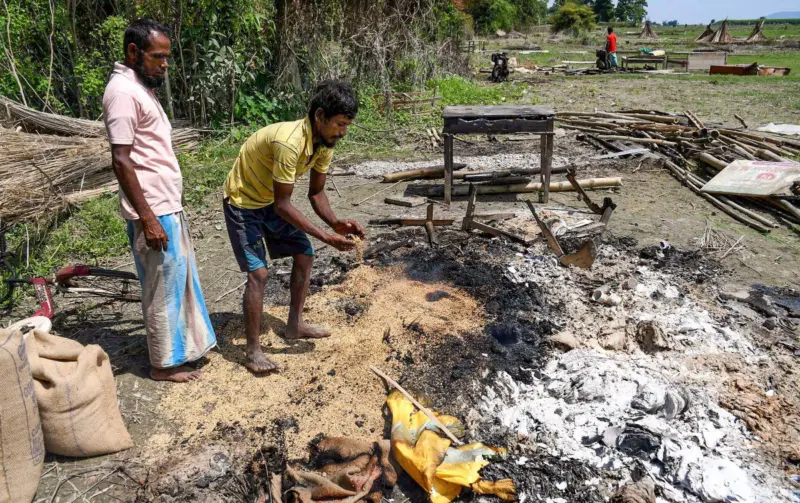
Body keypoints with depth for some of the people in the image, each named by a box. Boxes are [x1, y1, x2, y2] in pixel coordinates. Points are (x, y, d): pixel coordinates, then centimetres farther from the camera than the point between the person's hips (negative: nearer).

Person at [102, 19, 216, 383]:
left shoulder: (141, 88, 14)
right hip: (153, 211, -10)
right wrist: (147, 218, -23)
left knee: (178, 279, 18)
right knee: (164, 286, 1)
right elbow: (121, 161, -21)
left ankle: (182, 347, 33)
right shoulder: (123, 92, -16)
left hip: (167, 205, 10)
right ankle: (164, 363, 17)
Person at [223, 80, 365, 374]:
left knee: (304, 255, 7)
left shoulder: (325, 142, -11)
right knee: (258, 273, -13)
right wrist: (325, 237, -31)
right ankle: (253, 351, 1)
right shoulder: (289, 142, -36)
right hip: (242, 202, -8)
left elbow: (316, 193, -2)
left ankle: (295, 325, 23)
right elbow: (282, 205, -31)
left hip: (272, 201, 8)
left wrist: (336, 224, -20)